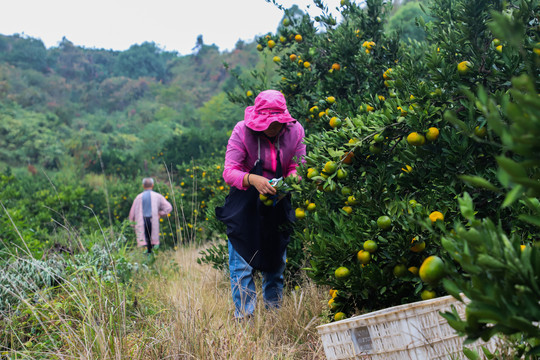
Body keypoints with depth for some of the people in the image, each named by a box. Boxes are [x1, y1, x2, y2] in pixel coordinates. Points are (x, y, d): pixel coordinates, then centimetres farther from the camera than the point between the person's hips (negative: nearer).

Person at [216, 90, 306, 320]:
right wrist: (252, 179, -40)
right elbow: (229, 172, -21)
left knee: (275, 261, 11)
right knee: (242, 263, -5)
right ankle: (244, 316, 4)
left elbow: (296, 167, -3)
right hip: (245, 204, -3)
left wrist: (293, 177, -27)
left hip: (277, 202, 3)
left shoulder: (295, 131, -8)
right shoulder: (242, 132, -17)